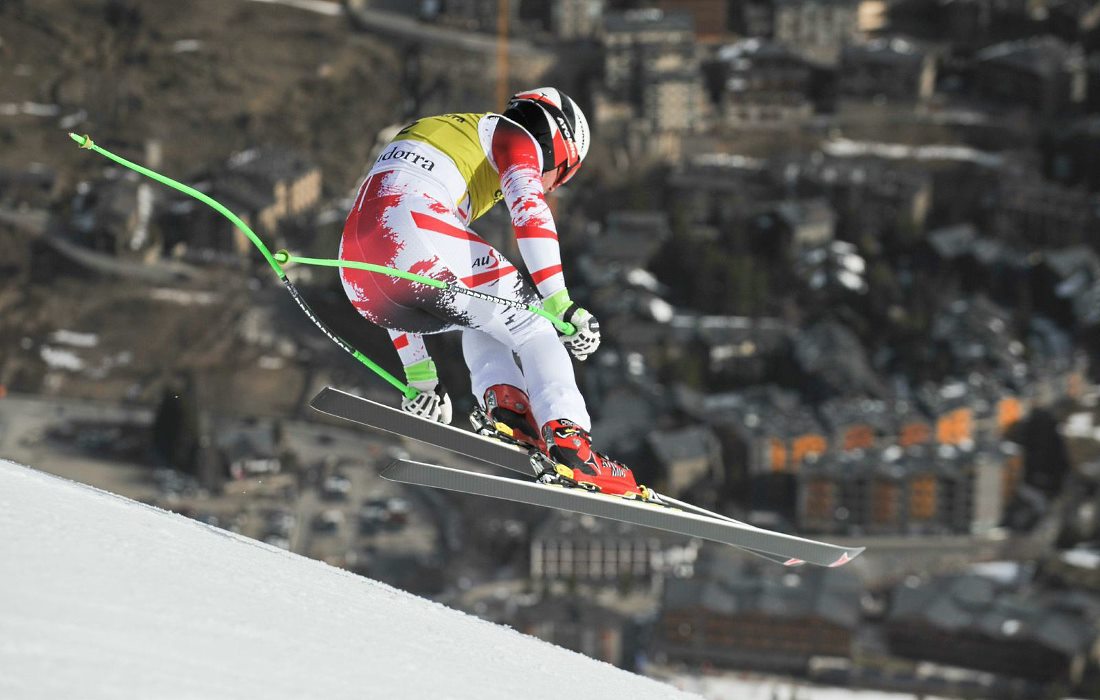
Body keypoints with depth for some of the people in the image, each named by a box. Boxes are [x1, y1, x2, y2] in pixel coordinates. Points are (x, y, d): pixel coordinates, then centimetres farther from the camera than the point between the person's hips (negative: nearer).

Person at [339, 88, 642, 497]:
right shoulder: (515, 138, 17)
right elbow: (530, 211, -6)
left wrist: (419, 378, 42)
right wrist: (561, 304, -14)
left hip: (359, 284, 8)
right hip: (418, 241, -8)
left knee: (479, 317, 31)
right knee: (533, 329, 4)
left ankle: (503, 405, 5)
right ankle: (568, 442, -16)